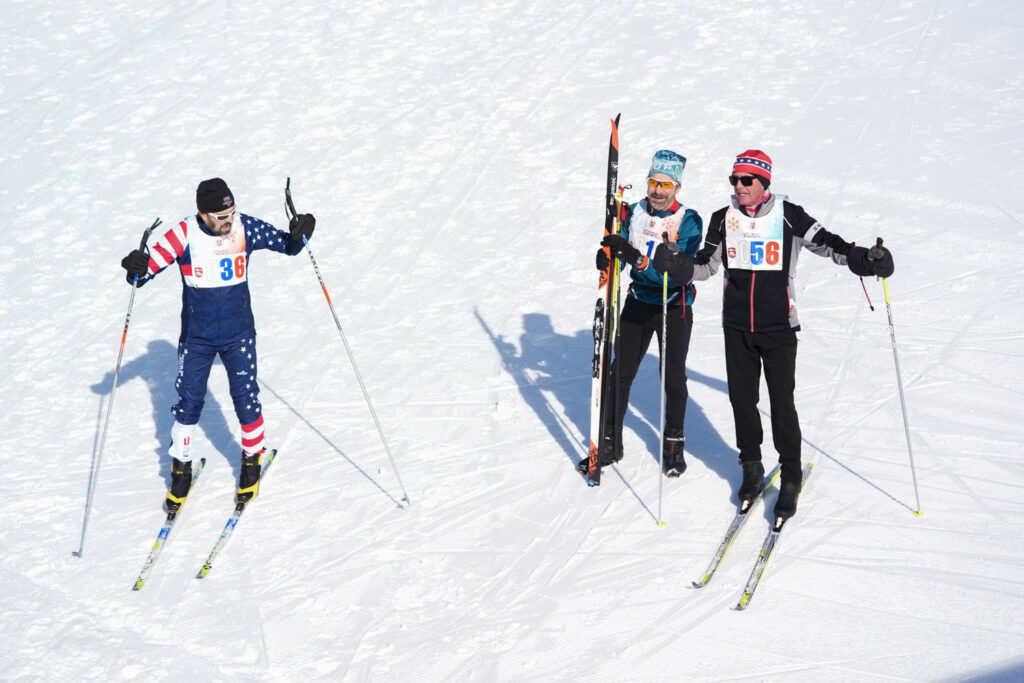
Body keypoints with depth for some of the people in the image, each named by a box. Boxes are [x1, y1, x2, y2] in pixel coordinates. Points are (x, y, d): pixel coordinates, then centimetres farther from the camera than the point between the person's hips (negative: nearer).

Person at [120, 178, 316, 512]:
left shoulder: (245, 228, -12)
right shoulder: (183, 235, -17)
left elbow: (288, 245, -2)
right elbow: (147, 268, -14)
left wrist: (299, 234, -25)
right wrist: (136, 268, -37)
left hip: (239, 335, 1)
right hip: (196, 337, -1)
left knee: (246, 401, 2)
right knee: (188, 403, 5)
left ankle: (252, 460, 27)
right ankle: (181, 469, 24)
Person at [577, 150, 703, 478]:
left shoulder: (689, 221, -14)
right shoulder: (634, 213, -1)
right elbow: (615, 260, 0)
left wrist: (639, 259, -37)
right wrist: (608, 257, -24)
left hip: (674, 307, -3)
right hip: (638, 302, 3)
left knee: (673, 378, 3)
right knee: (620, 374, 4)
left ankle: (673, 445, 21)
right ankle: (610, 444, 16)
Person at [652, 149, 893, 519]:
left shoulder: (787, 215, -7)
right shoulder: (724, 219, 4)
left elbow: (825, 242, -7)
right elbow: (706, 264, 9)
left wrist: (863, 259, -24)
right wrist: (675, 264, -10)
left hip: (778, 326, -4)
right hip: (737, 326, 4)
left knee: (782, 402, -4)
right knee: (742, 398, 9)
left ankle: (791, 478, 9)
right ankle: (751, 467, 28)